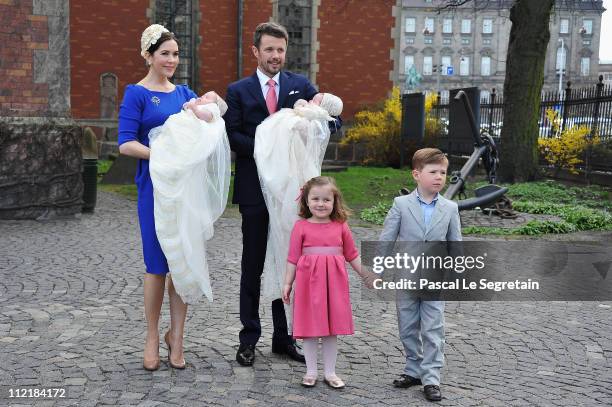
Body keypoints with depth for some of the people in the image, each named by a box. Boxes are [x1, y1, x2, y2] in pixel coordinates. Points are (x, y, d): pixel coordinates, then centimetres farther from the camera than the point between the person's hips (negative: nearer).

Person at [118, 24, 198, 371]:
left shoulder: (183, 92, 13)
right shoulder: (137, 94, -2)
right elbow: (126, 144, -11)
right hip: (156, 185, -4)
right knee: (158, 263, 3)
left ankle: (176, 335, 18)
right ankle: (152, 337, 20)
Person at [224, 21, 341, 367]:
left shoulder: (301, 85, 8)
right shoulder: (239, 90, 4)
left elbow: (335, 120, 2)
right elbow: (232, 135, -5)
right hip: (255, 188, -1)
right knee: (253, 265, 6)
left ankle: (283, 337, 20)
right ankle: (249, 338, 17)